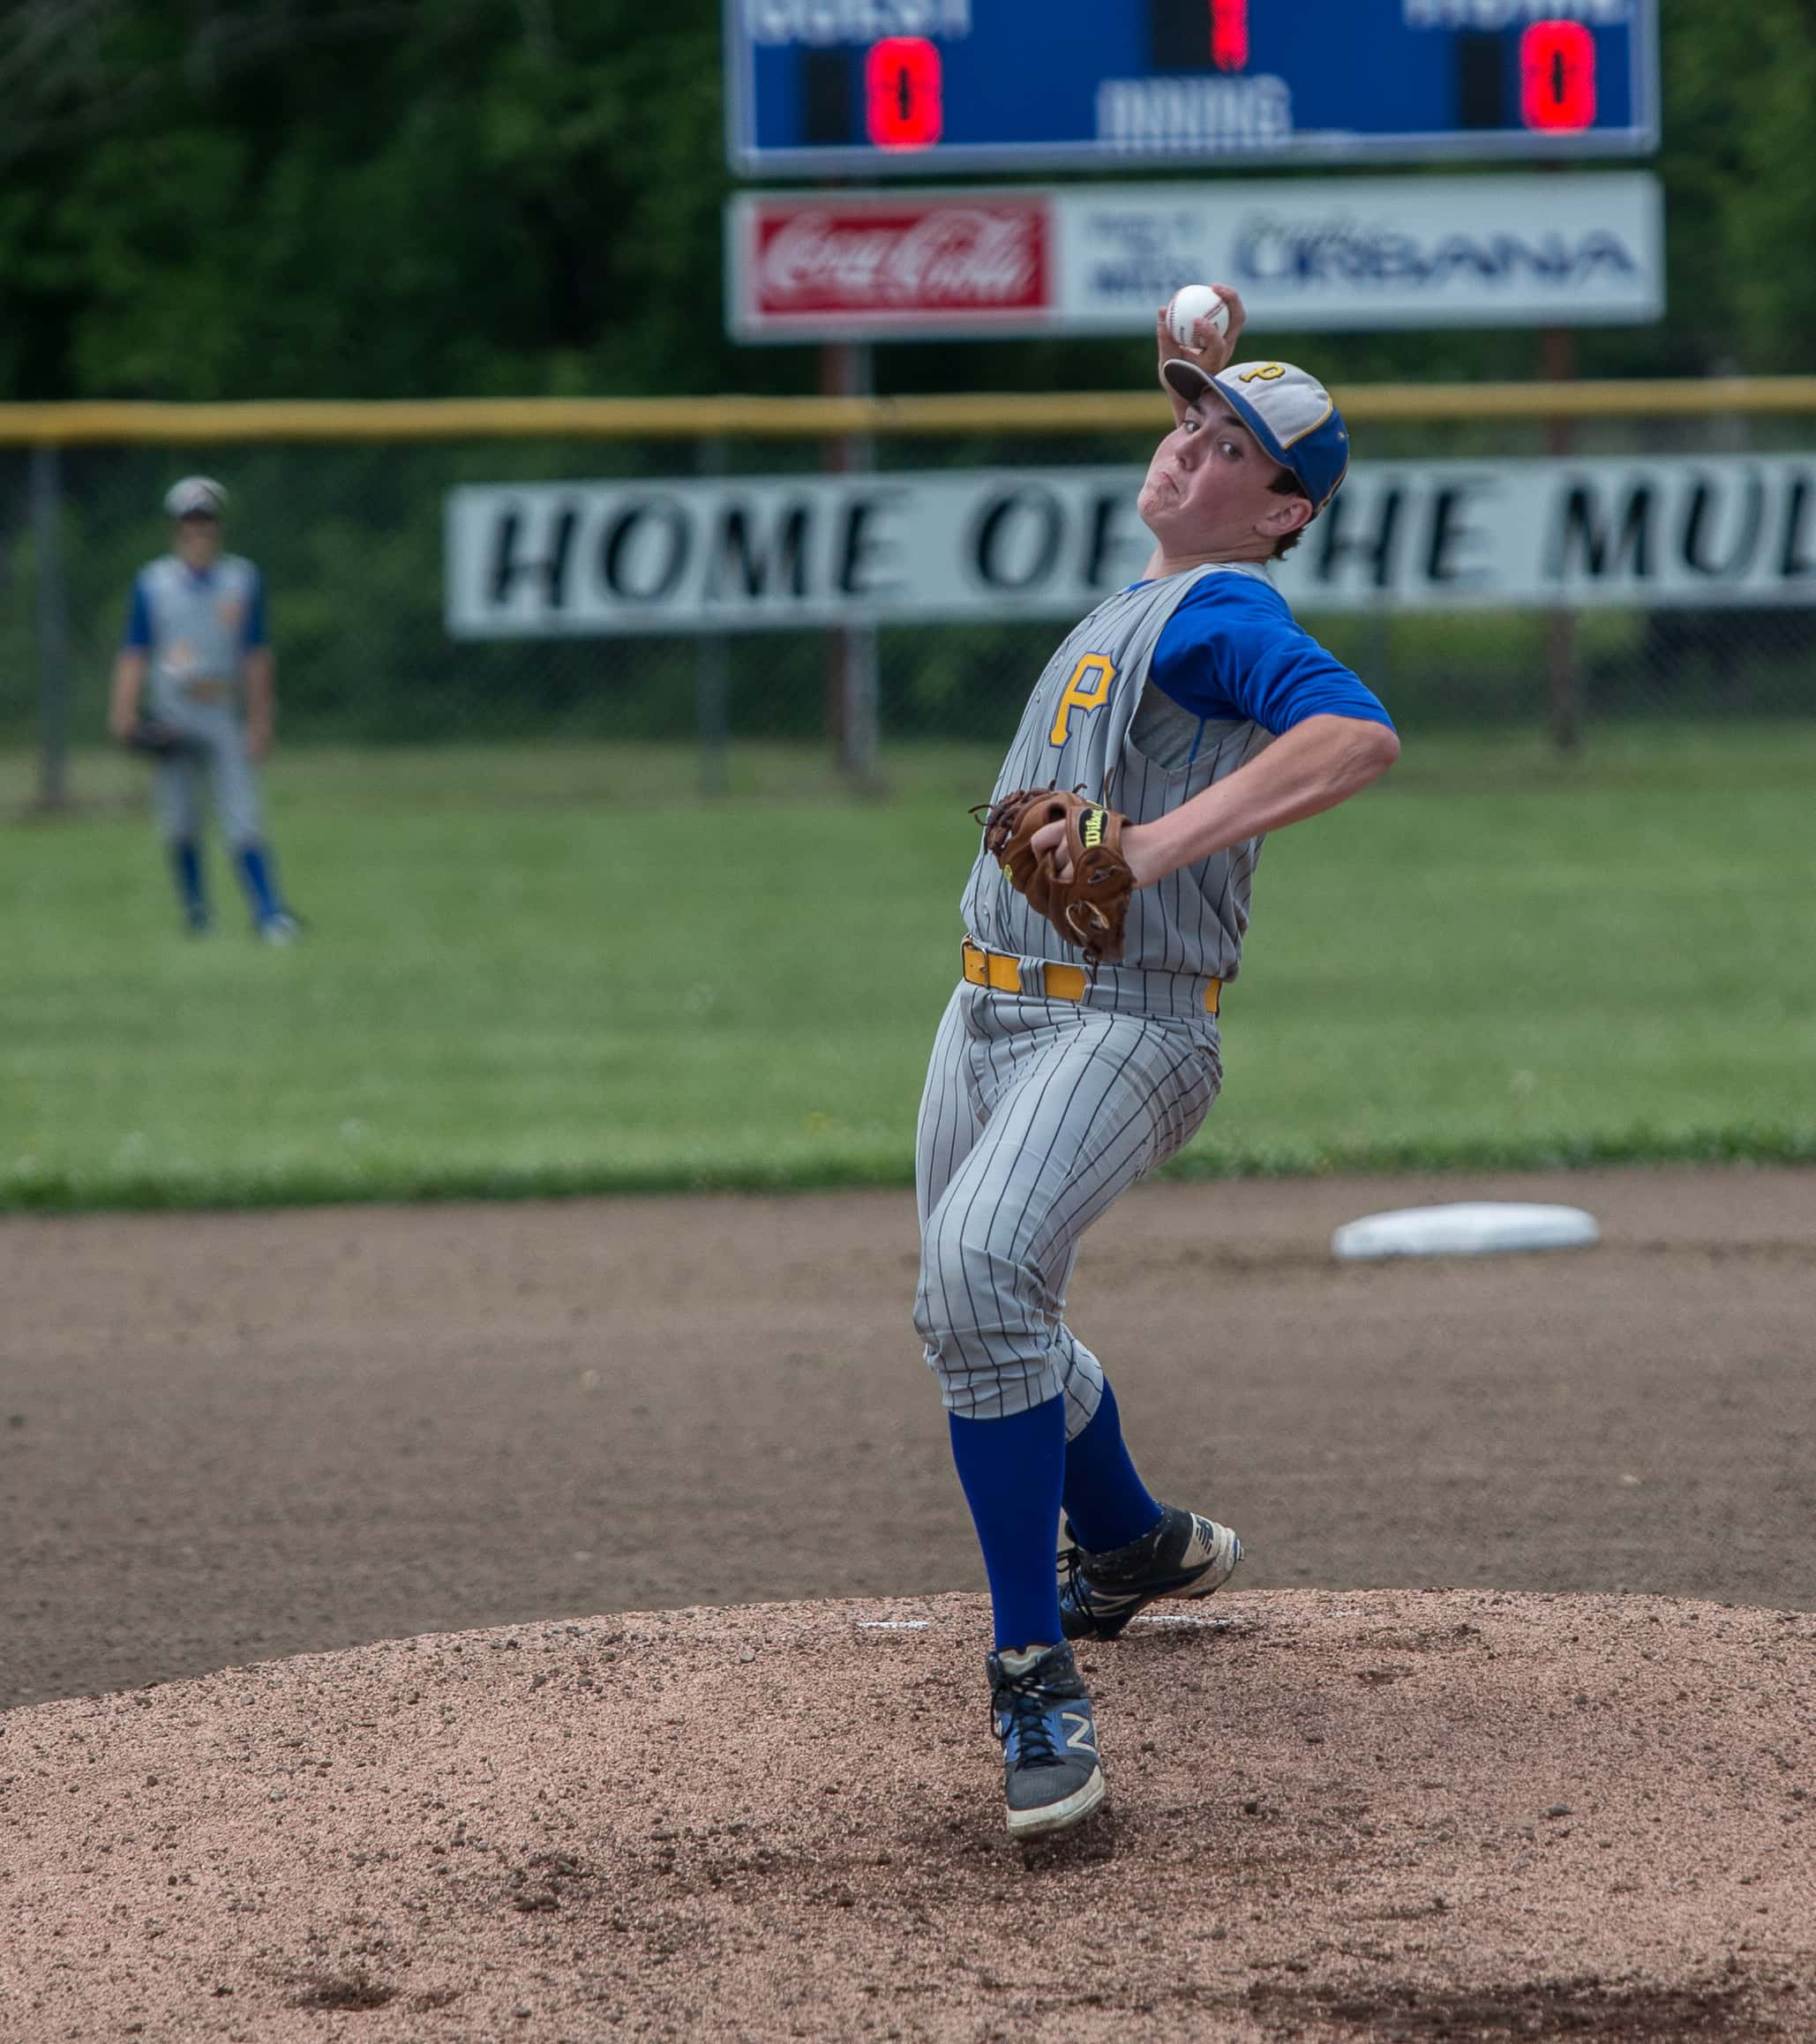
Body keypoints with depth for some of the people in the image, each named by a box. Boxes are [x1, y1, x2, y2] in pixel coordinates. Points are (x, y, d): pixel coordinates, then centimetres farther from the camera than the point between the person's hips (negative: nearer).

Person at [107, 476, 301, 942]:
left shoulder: (242, 579, 7)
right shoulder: (152, 583, 5)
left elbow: (257, 655, 7)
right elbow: (134, 654, 2)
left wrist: (260, 723, 2)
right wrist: (124, 711, -11)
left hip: (224, 723, 0)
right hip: (171, 723, 0)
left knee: (242, 822, -9)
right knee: (179, 824, 1)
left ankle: (270, 914, -13)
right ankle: (194, 908, 17)